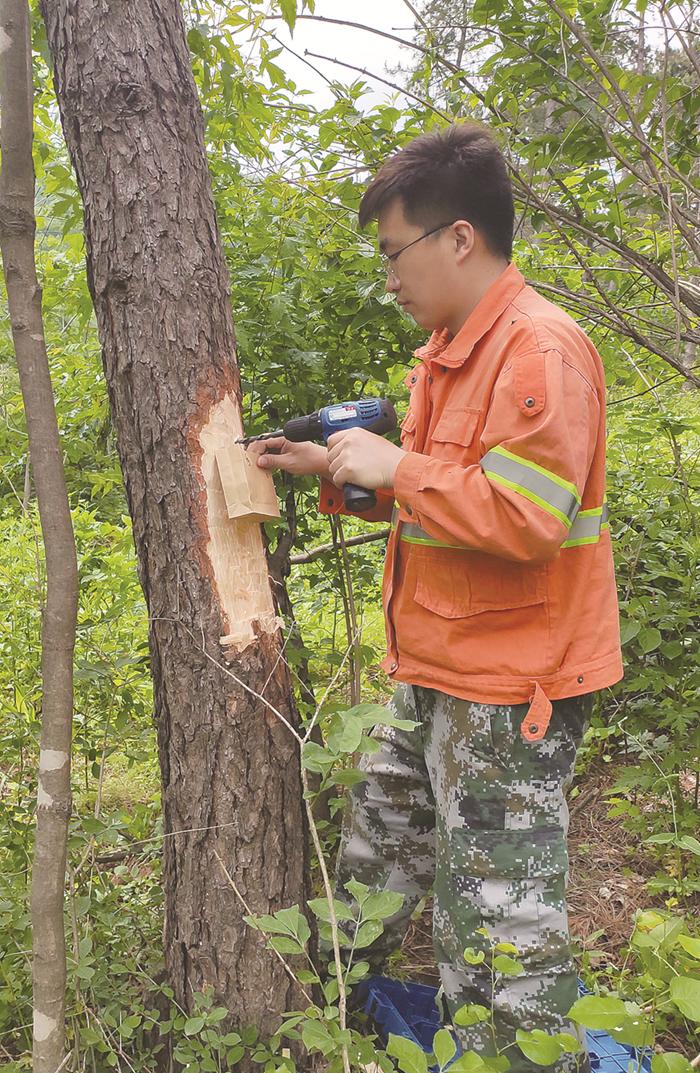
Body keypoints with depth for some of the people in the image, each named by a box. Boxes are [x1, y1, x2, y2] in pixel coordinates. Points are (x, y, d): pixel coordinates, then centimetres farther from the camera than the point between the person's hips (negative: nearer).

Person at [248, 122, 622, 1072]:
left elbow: (525, 517, -28)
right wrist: (333, 466, 11)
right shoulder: (450, 351, 12)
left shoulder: (541, 348, -19)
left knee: (500, 923, 2)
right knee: (378, 849, 25)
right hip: (437, 676, 10)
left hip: (509, 690, -10)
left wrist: (396, 467, -19)